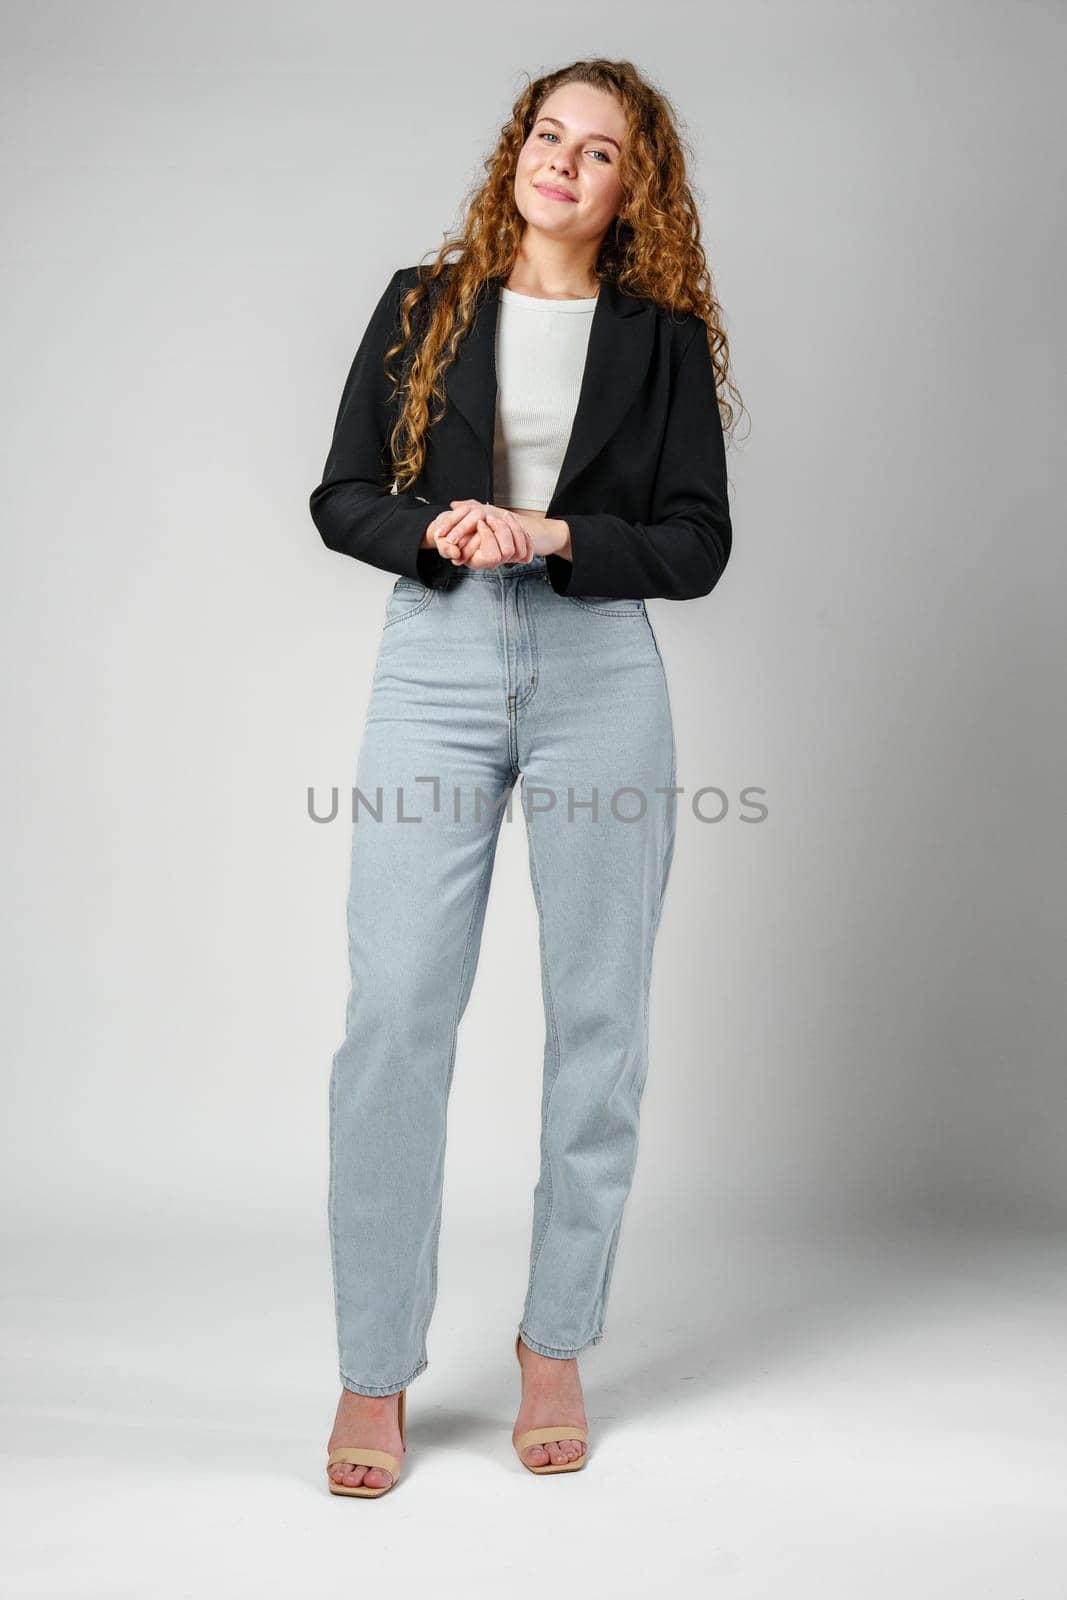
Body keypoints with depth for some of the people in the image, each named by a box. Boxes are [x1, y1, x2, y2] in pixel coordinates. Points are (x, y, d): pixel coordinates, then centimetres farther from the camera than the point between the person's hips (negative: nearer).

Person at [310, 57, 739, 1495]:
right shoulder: (423, 306, 11)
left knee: (599, 1015, 3)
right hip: (435, 666, 0)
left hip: (600, 675, 0)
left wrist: (555, 538, -12)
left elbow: (700, 546, 3)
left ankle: (557, 1347, 19)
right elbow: (341, 497, 9)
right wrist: (437, 530, -11)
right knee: (396, 1010, -6)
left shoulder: (664, 335, 8)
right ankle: (376, 1373, 6)